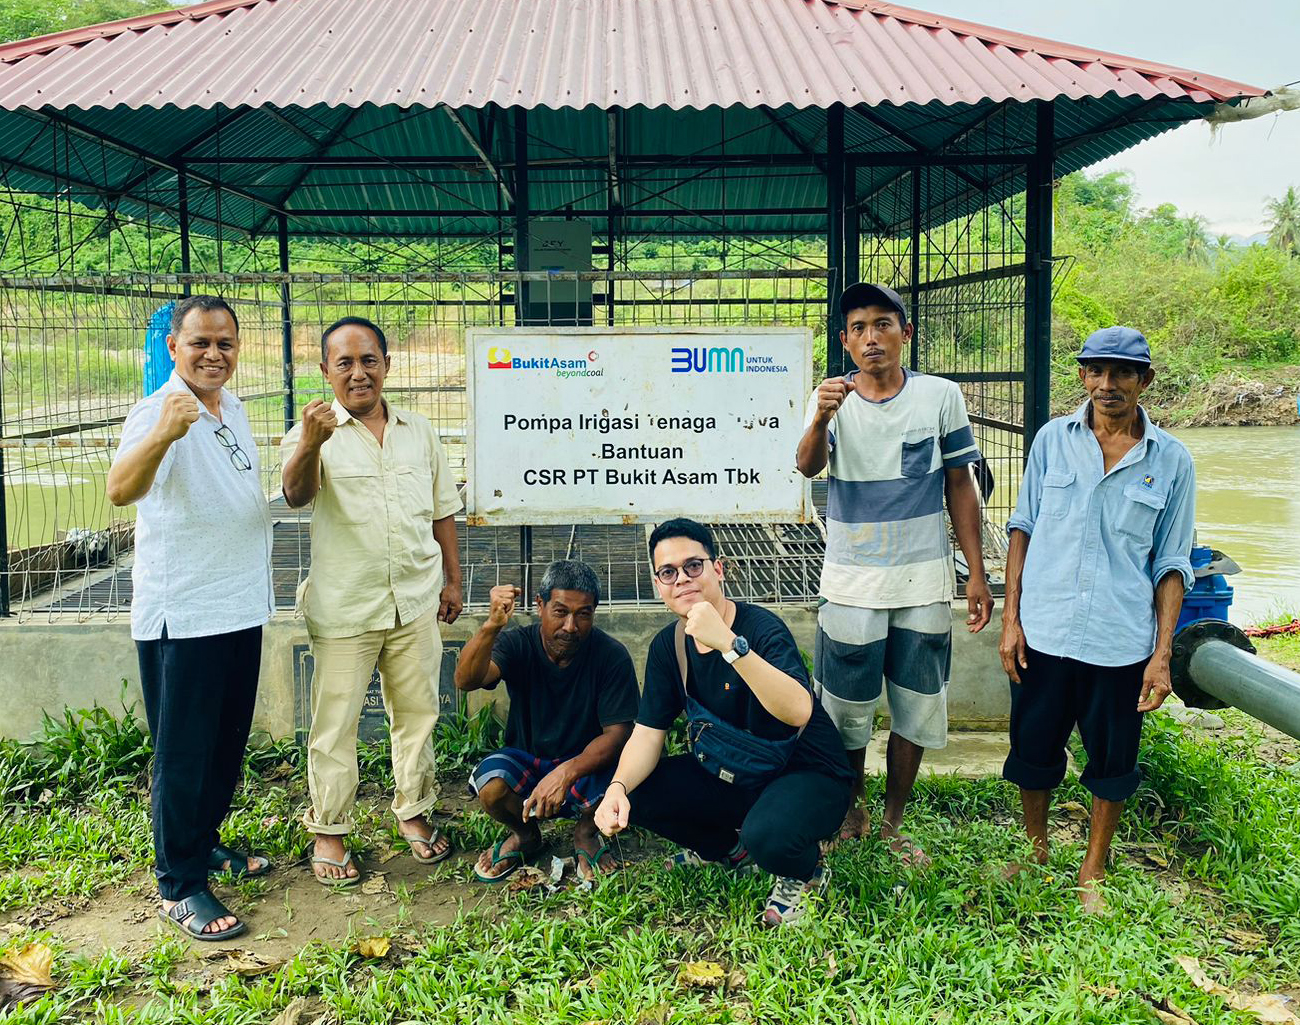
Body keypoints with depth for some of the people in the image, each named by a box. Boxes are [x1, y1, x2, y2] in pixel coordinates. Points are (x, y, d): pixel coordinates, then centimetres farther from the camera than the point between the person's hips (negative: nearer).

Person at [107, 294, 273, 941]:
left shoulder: (234, 410, 9)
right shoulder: (157, 413, -17)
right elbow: (120, 491, -38)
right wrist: (161, 435, -55)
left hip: (241, 608, 8)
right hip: (180, 615, -8)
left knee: (228, 743, 19)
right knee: (184, 754, 1)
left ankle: (205, 842, 37)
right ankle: (179, 887, 13)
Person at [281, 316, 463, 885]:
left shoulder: (419, 431, 7)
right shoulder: (314, 433, -7)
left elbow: (443, 512, 14)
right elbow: (296, 494, -28)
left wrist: (452, 579, 12)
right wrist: (310, 443, -47)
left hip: (415, 603, 4)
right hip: (343, 608, -4)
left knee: (417, 714, 14)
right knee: (335, 725, 5)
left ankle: (413, 812, 32)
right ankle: (328, 831, 20)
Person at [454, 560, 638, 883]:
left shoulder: (612, 656, -16)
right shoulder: (518, 644, -13)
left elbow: (617, 733, -19)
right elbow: (466, 681, -31)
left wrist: (566, 772, -37)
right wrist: (492, 626, -50)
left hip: (585, 763, -1)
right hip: (526, 760, 1)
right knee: (491, 787, -32)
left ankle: (586, 832, 5)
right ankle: (525, 835, 7)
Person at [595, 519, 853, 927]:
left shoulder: (761, 628, -24)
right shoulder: (668, 645, -4)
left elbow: (798, 711, -42)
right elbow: (647, 735, -3)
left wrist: (727, 643, -49)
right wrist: (618, 787, -24)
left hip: (808, 775, -6)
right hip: (731, 774, 7)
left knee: (766, 835, -37)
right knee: (635, 798, -12)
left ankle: (804, 872, 2)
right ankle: (731, 848, 15)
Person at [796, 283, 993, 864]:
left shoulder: (941, 397, -1)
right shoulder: (831, 398, -3)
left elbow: (960, 488, 5)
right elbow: (808, 466, -22)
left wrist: (977, 574, 3)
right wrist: (820, 420, -44)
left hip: (924, 581, 1)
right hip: (851, 582, -1)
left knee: (916, 708, 9)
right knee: (846, 709, 9)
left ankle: (893, 823, 27)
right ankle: (850, 812, 32)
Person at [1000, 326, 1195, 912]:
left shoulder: (1170, 461, -1)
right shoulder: (1053, 440, 1)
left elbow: (1170, 566, 3)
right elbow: (1023, 528, 6)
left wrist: (1162, 654, -2)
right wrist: (1011, 617, 1)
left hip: (1121, 643, -1)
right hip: (1043, 632, 1)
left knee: (1112, 763, 11)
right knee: (1033, 750, 14)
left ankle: (1092, 873, 32)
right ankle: (1036, 851, 38)